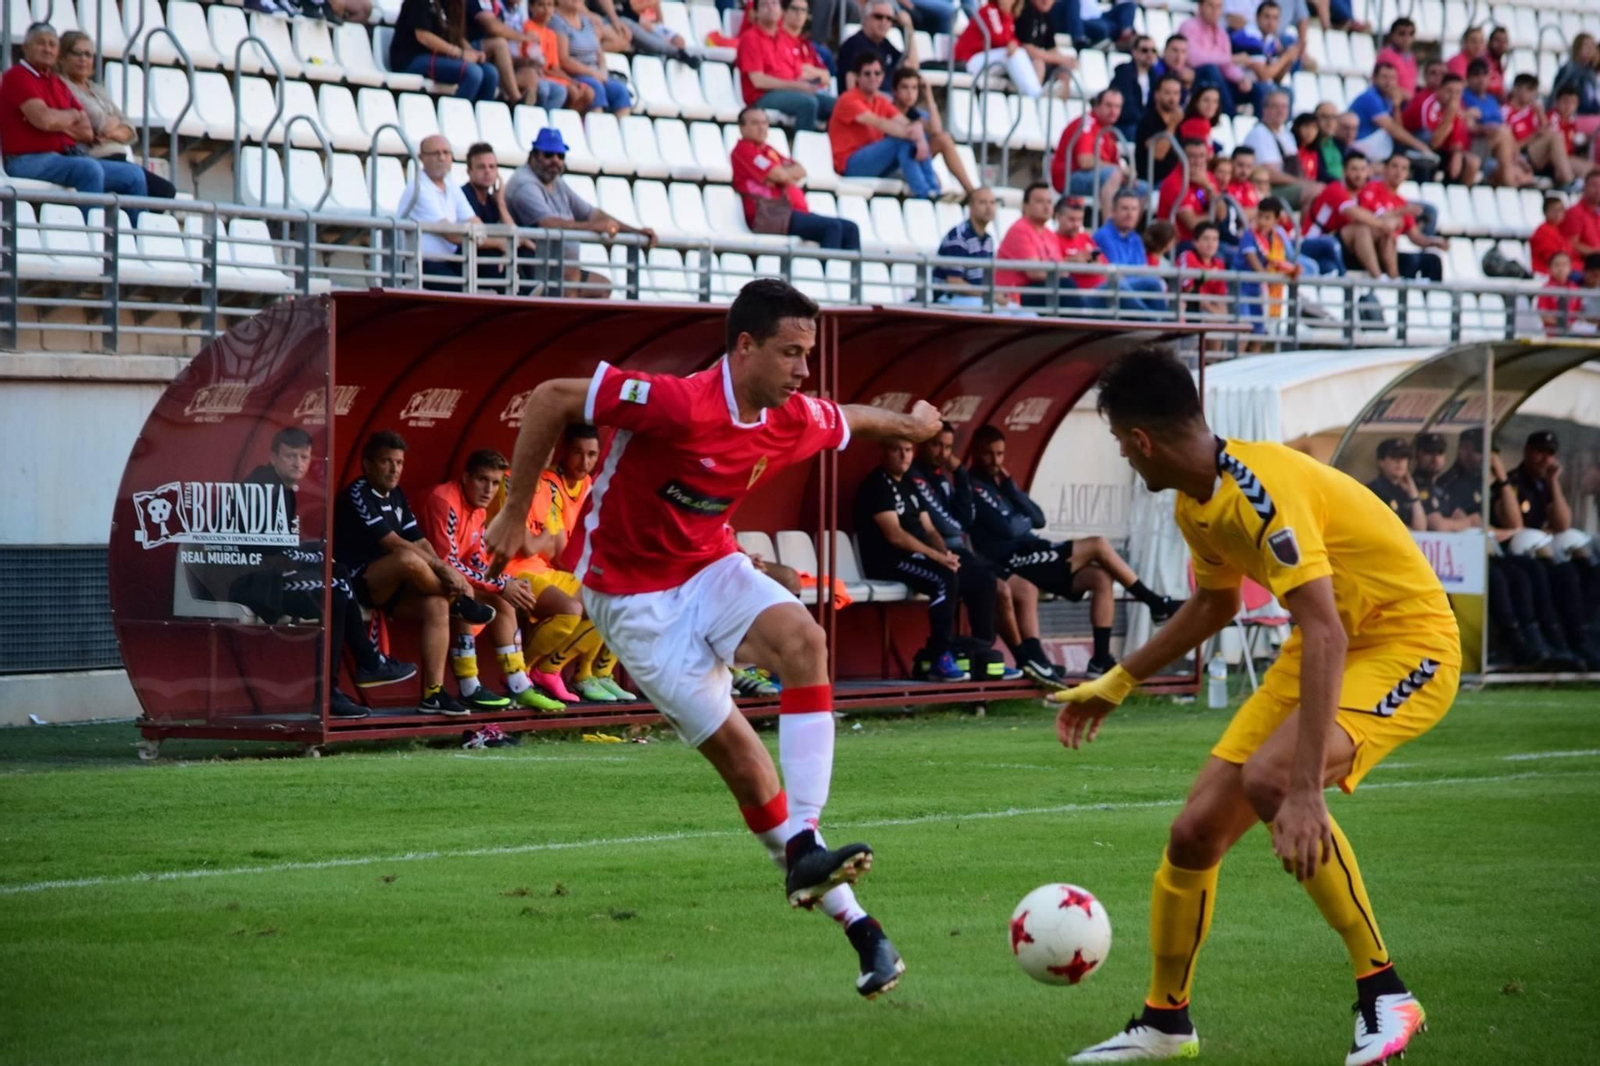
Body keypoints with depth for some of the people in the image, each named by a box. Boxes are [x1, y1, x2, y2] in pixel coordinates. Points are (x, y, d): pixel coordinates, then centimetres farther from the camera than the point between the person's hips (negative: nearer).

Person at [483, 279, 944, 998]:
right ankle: (852, 920, -3)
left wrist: (909, 422, 37)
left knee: (803, 639, -27)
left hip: (711, 567, 5)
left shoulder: (796, 422, -7)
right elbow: (550, 399, -22)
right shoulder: (677, 404, -28)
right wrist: (515, 514, -16)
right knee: (737, 751, -10)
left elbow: (847, 420, 19)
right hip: (635, 597, -5)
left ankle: (804, 847, -31)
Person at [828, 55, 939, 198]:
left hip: (875, 163, 8)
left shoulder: (882, 102, 12)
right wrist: (911, 133, -36)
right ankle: (923, 194, -29)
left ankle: (933, 190, -16)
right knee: (902, 140, -25)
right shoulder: (849, 100, -11)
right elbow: (878, 123, -26)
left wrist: (921, 139, -25)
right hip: (851, 165, -8)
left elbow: (906, 124, -3)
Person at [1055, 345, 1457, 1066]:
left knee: (1268, 777, -33)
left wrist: (1304, 789, -43)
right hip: (1325, 646, 9)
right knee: (1195, 832, 3)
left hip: (1408, 641, -9)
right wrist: (1117, 683, 27)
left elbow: (1325, 634, -37)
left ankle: (1384, 995, -22)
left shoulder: (1262, 488, -29)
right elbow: (1214, 605, 23)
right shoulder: (1196, 505, 2)